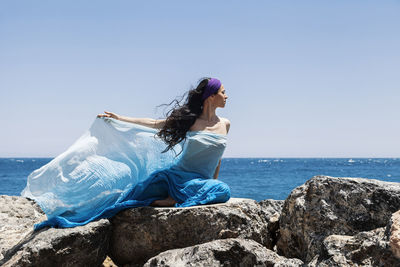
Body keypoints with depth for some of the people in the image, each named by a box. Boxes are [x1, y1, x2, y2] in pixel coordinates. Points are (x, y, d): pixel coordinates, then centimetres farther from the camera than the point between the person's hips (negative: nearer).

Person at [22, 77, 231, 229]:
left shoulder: (224, 125, 8)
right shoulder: (188, 120, 3)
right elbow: (154, 124, 8)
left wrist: (213, 184, 21)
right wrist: (119, 118, 8)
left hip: (201, 181, 0)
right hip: (176, 175, 0)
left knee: (223, 191, -33)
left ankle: (173, 200, -27)